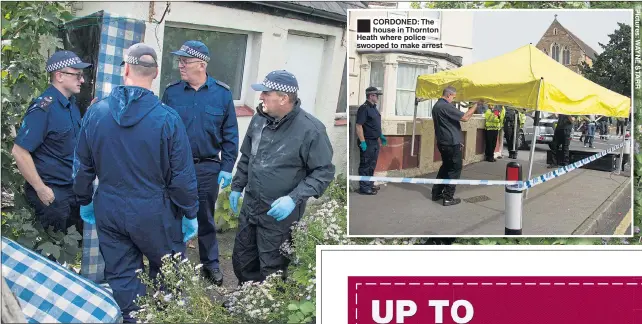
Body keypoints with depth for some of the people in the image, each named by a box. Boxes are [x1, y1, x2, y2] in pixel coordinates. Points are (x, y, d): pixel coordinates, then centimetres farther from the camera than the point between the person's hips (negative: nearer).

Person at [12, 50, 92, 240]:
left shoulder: (71, 103, 7)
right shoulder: (44, 108, -18)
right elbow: (19, 152, -21)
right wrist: (41, 190, -19)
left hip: (74, 187, 8)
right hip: (51, 193, -8)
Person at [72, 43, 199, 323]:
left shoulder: (95, 112, -5)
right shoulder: (167, 118, -16)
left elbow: (82, 166, 5)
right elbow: (182, 176, -11)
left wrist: (85, 202, 20)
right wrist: (190, 214, 2)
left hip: (109, 211, 3)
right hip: (153, 212, -3)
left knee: (120, 278, 14)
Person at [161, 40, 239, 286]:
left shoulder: (222, 93, -5)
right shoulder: (171, 92, -3)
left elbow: (230, 134, -1)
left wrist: (227, 168, -4)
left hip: (208, 168, 0)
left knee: (206, 217, 13)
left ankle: (210, 263, 28)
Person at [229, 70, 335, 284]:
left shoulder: (310, 129, -21)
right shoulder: (259, 118, -2)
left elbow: (324, 172, -16)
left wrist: (294, 199, -25)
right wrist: (237, 187, 18)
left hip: (279, 213, -6)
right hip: (250, 205, 6)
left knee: (271, 270, 8)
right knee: (242, 261, 20)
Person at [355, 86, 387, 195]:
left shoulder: (374, 108, 13)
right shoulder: (364, 108, -16)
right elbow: (359, 126, -21)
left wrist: (381, 136, 21)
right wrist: (362, 142, -23)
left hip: (375, 141, 9)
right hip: (367, 142, -9)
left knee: (372, 165, 16)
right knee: (365, 166, -3)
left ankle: (370, 184, 27)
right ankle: (364, 188, 2)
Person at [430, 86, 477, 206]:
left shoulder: (436, 106, 12)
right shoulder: (446, 106, -20)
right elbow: (465, 117, -22)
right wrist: (476, 104, -15)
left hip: (442, 142, 10)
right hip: (452, 143, -10)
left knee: (446, 166, 20)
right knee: (455, 169, 0)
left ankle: (436, 193, 22)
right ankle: (448, 198, 1)